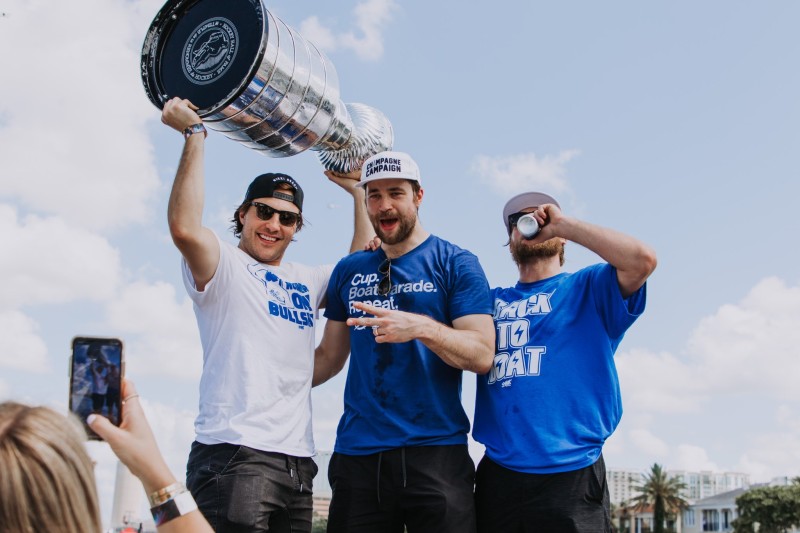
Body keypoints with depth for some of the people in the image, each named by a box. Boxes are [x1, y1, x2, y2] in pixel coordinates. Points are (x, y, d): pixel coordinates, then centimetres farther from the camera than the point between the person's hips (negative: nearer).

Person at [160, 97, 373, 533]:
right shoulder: (225, 265, 1)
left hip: (297, 461, 7)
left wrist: (356, 191, 26)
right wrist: (194, 134, -10)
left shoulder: (305, 280, 22)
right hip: (235, 453, -7)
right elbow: (184, 227, -17)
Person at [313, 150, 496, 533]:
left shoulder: (455, 263, 1)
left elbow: (482, 355, -8)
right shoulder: (349, 271, 13)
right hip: (358, 453, 4)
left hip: (436, 453, -3)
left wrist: (422, 327, -24)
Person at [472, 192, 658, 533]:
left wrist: (561, 224, -6)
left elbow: (642, 259, -13)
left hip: (571, 476, -3)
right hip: (498, 475, 3)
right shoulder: (492, 300, 16)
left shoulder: (587, 288, 5)